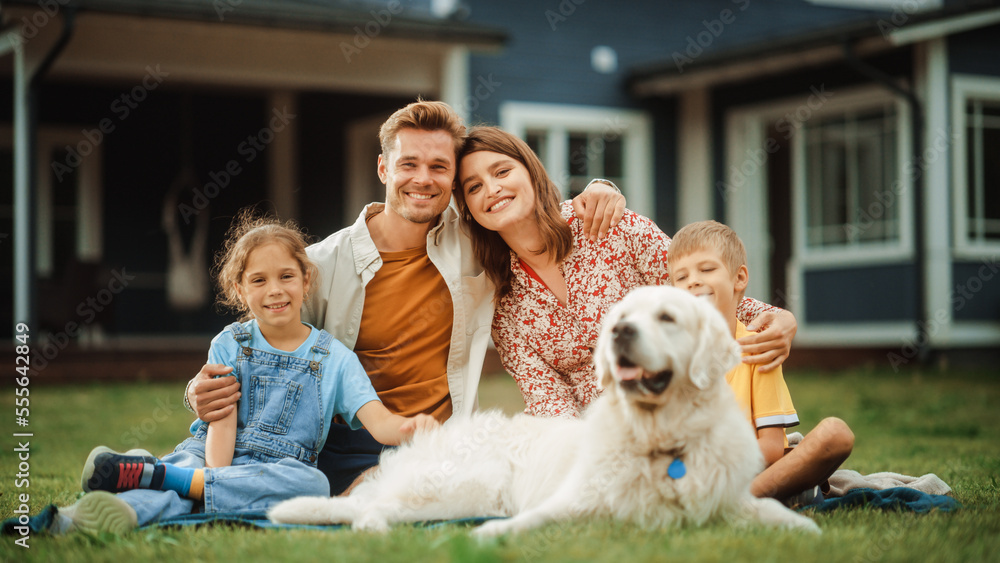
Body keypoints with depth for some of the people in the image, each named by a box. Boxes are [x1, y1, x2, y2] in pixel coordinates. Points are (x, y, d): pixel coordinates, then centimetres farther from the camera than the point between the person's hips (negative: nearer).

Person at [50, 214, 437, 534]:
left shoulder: (335, 359, 8)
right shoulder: (229, 344, 11)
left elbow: (376, 420, -5)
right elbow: (222, 421, -1)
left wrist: (407, 428, -30)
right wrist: (218, 483, -21)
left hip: (279, 471, 0)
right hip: (211, 458, 0)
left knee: (312, 484, -34)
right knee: (186, 460, -33)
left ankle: (153, 473, -41)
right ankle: (127, 511, -68)